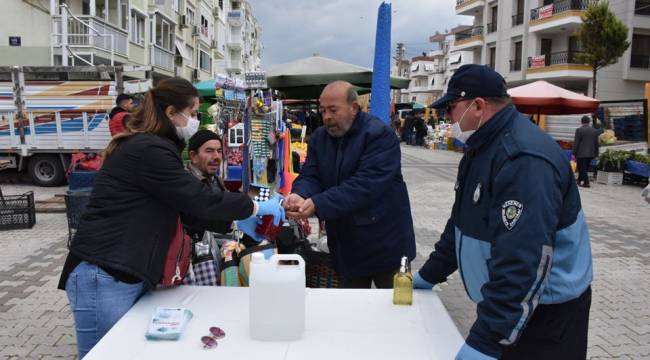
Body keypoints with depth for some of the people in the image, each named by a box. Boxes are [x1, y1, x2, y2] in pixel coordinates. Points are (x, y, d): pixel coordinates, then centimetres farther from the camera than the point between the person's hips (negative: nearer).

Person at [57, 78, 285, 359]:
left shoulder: (149, 147, 16)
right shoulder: (148, 150, -17)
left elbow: (186, 209, 17)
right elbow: (199, 199, -18)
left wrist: (235, 218, 12)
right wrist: (256, 207, -7)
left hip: (124, 276, 10)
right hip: (104, 278, -10)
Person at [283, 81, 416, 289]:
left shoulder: (380, 135, -17)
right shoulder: (319, 137, 7)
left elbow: (364, 185, -27)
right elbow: (310, 176, -1)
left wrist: (317, 205, -35)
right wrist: (300, 195, -26)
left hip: (384, 245, -5)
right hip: (346, 247, 6)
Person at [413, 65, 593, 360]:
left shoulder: (524, 158, -28)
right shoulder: (482, 148, 6)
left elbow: (523, 261, -34)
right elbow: (462, 222, 16)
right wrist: (431, 273, 16)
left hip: (546, 313, -9)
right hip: (501, 304, 9)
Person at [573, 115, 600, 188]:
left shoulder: (579, 130, -9)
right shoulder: (594, 131, 6)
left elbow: (576, 143, -10)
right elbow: (596, 143, 10)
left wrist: (574, 154, -7)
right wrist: (596, 153, 17)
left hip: (581, 153, -5)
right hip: (591, 153, 5)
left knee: (582, 169, 0)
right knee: (585, 168, 16)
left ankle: (586, 182, -6)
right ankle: (579, 180, 26)